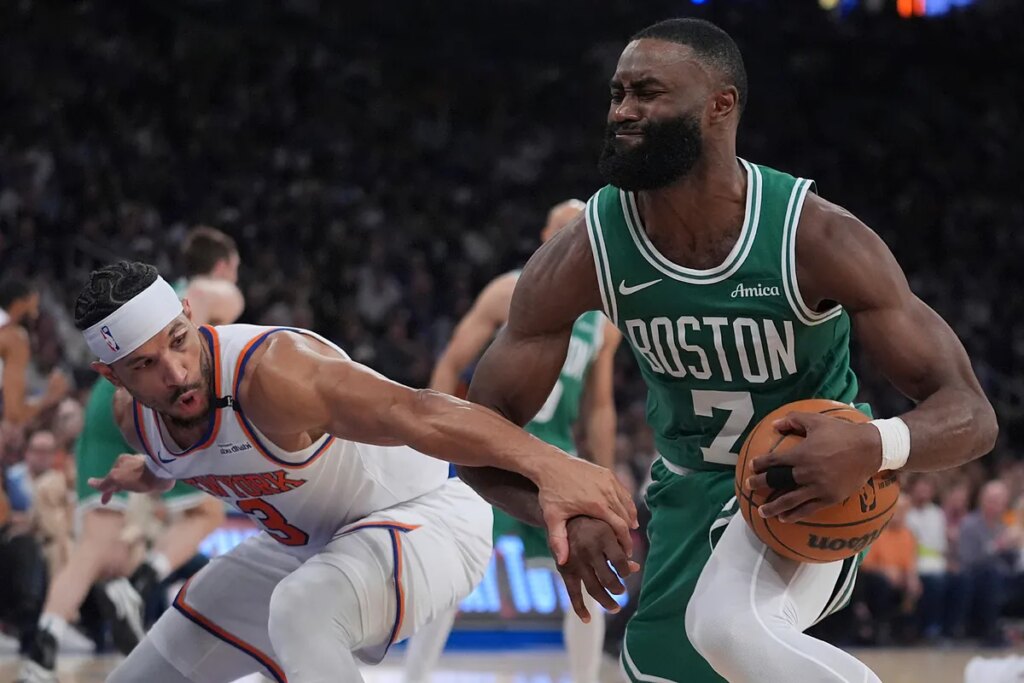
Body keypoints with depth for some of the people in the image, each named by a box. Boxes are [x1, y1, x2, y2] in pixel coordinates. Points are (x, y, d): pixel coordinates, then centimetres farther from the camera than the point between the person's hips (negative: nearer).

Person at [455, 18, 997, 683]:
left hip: (812, 479, -5)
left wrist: (877, 446, -45)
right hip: (690, 489, 5)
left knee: (730, 627, -34)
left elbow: (971, 414, -21)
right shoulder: (583, 256, -18)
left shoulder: (816, 239, -25)